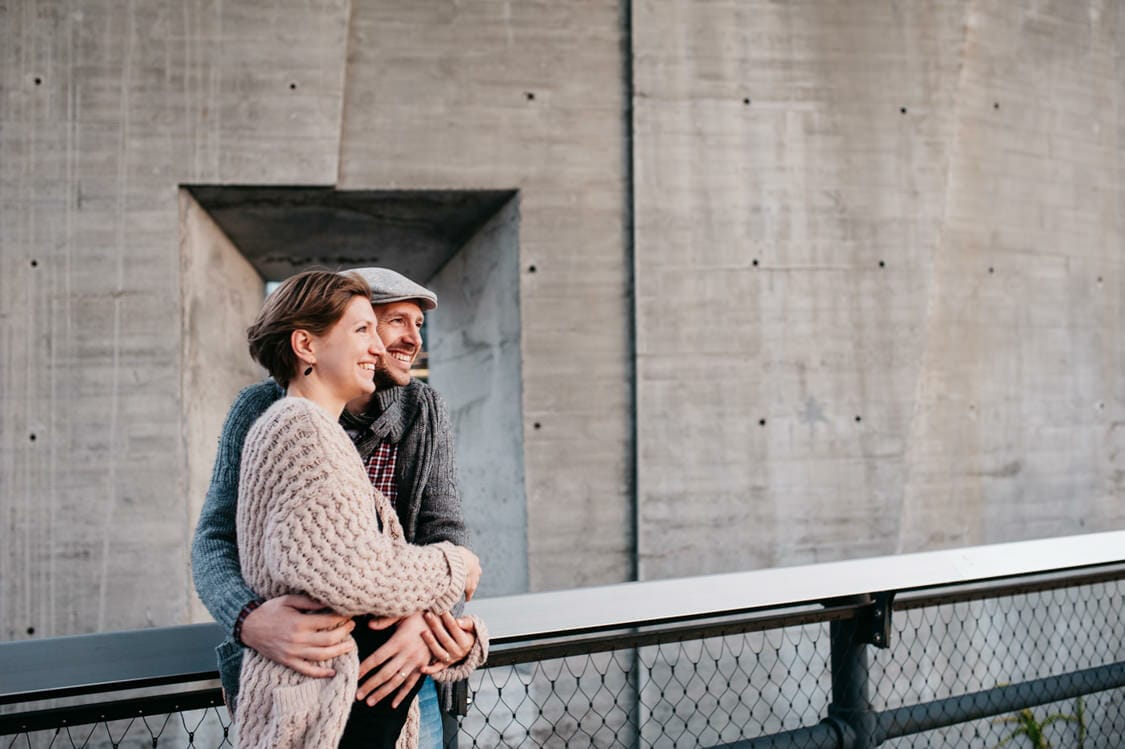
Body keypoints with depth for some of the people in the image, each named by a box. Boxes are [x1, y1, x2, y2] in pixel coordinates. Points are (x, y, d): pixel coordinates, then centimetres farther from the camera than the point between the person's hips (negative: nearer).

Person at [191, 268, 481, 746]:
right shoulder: (262, 408, -6)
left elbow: (444, 532, -5)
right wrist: (249, 620, -32)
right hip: (289, 675, -1)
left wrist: (426, 615, -27)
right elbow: (215, 540, -11)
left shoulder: (424, 410, 0)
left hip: (399, 671, 2)